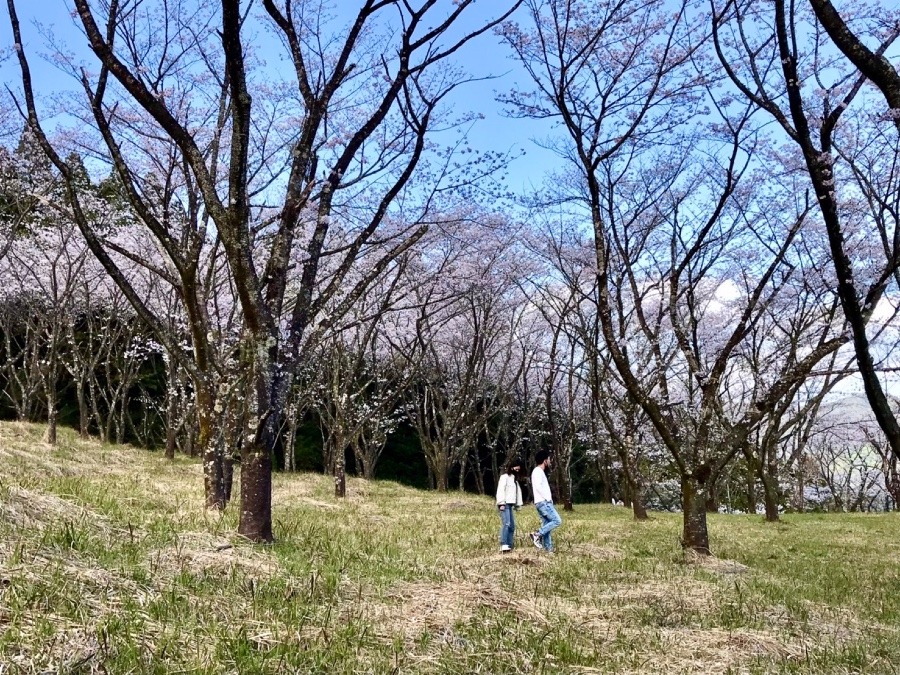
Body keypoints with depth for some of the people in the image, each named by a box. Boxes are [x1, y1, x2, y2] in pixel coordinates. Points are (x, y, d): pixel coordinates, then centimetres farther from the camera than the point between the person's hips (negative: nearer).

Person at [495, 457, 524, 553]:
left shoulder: (515, 479, 22)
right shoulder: (504, 477, -4)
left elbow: (518, 492, 20)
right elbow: (500, 490, -12)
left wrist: (518, 504, 12)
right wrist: (501, 503, -20)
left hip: (510, 505, 9)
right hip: (504, 505, -9)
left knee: (512, 526, 6)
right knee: (506, 523, -21)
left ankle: (509, 546, 9)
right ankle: (503, 545, -28)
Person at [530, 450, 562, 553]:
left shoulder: (541, 472, 21)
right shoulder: (538, 471, -10)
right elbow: (538, 486, -21)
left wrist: (549, 499, 10)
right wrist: (548, 498, -15)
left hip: (544, 502, 10)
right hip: (543, 502, -10)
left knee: (546, 526, 7)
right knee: (557, 521, -13)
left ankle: (548, 548, 6)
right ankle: (537, 534, -12)